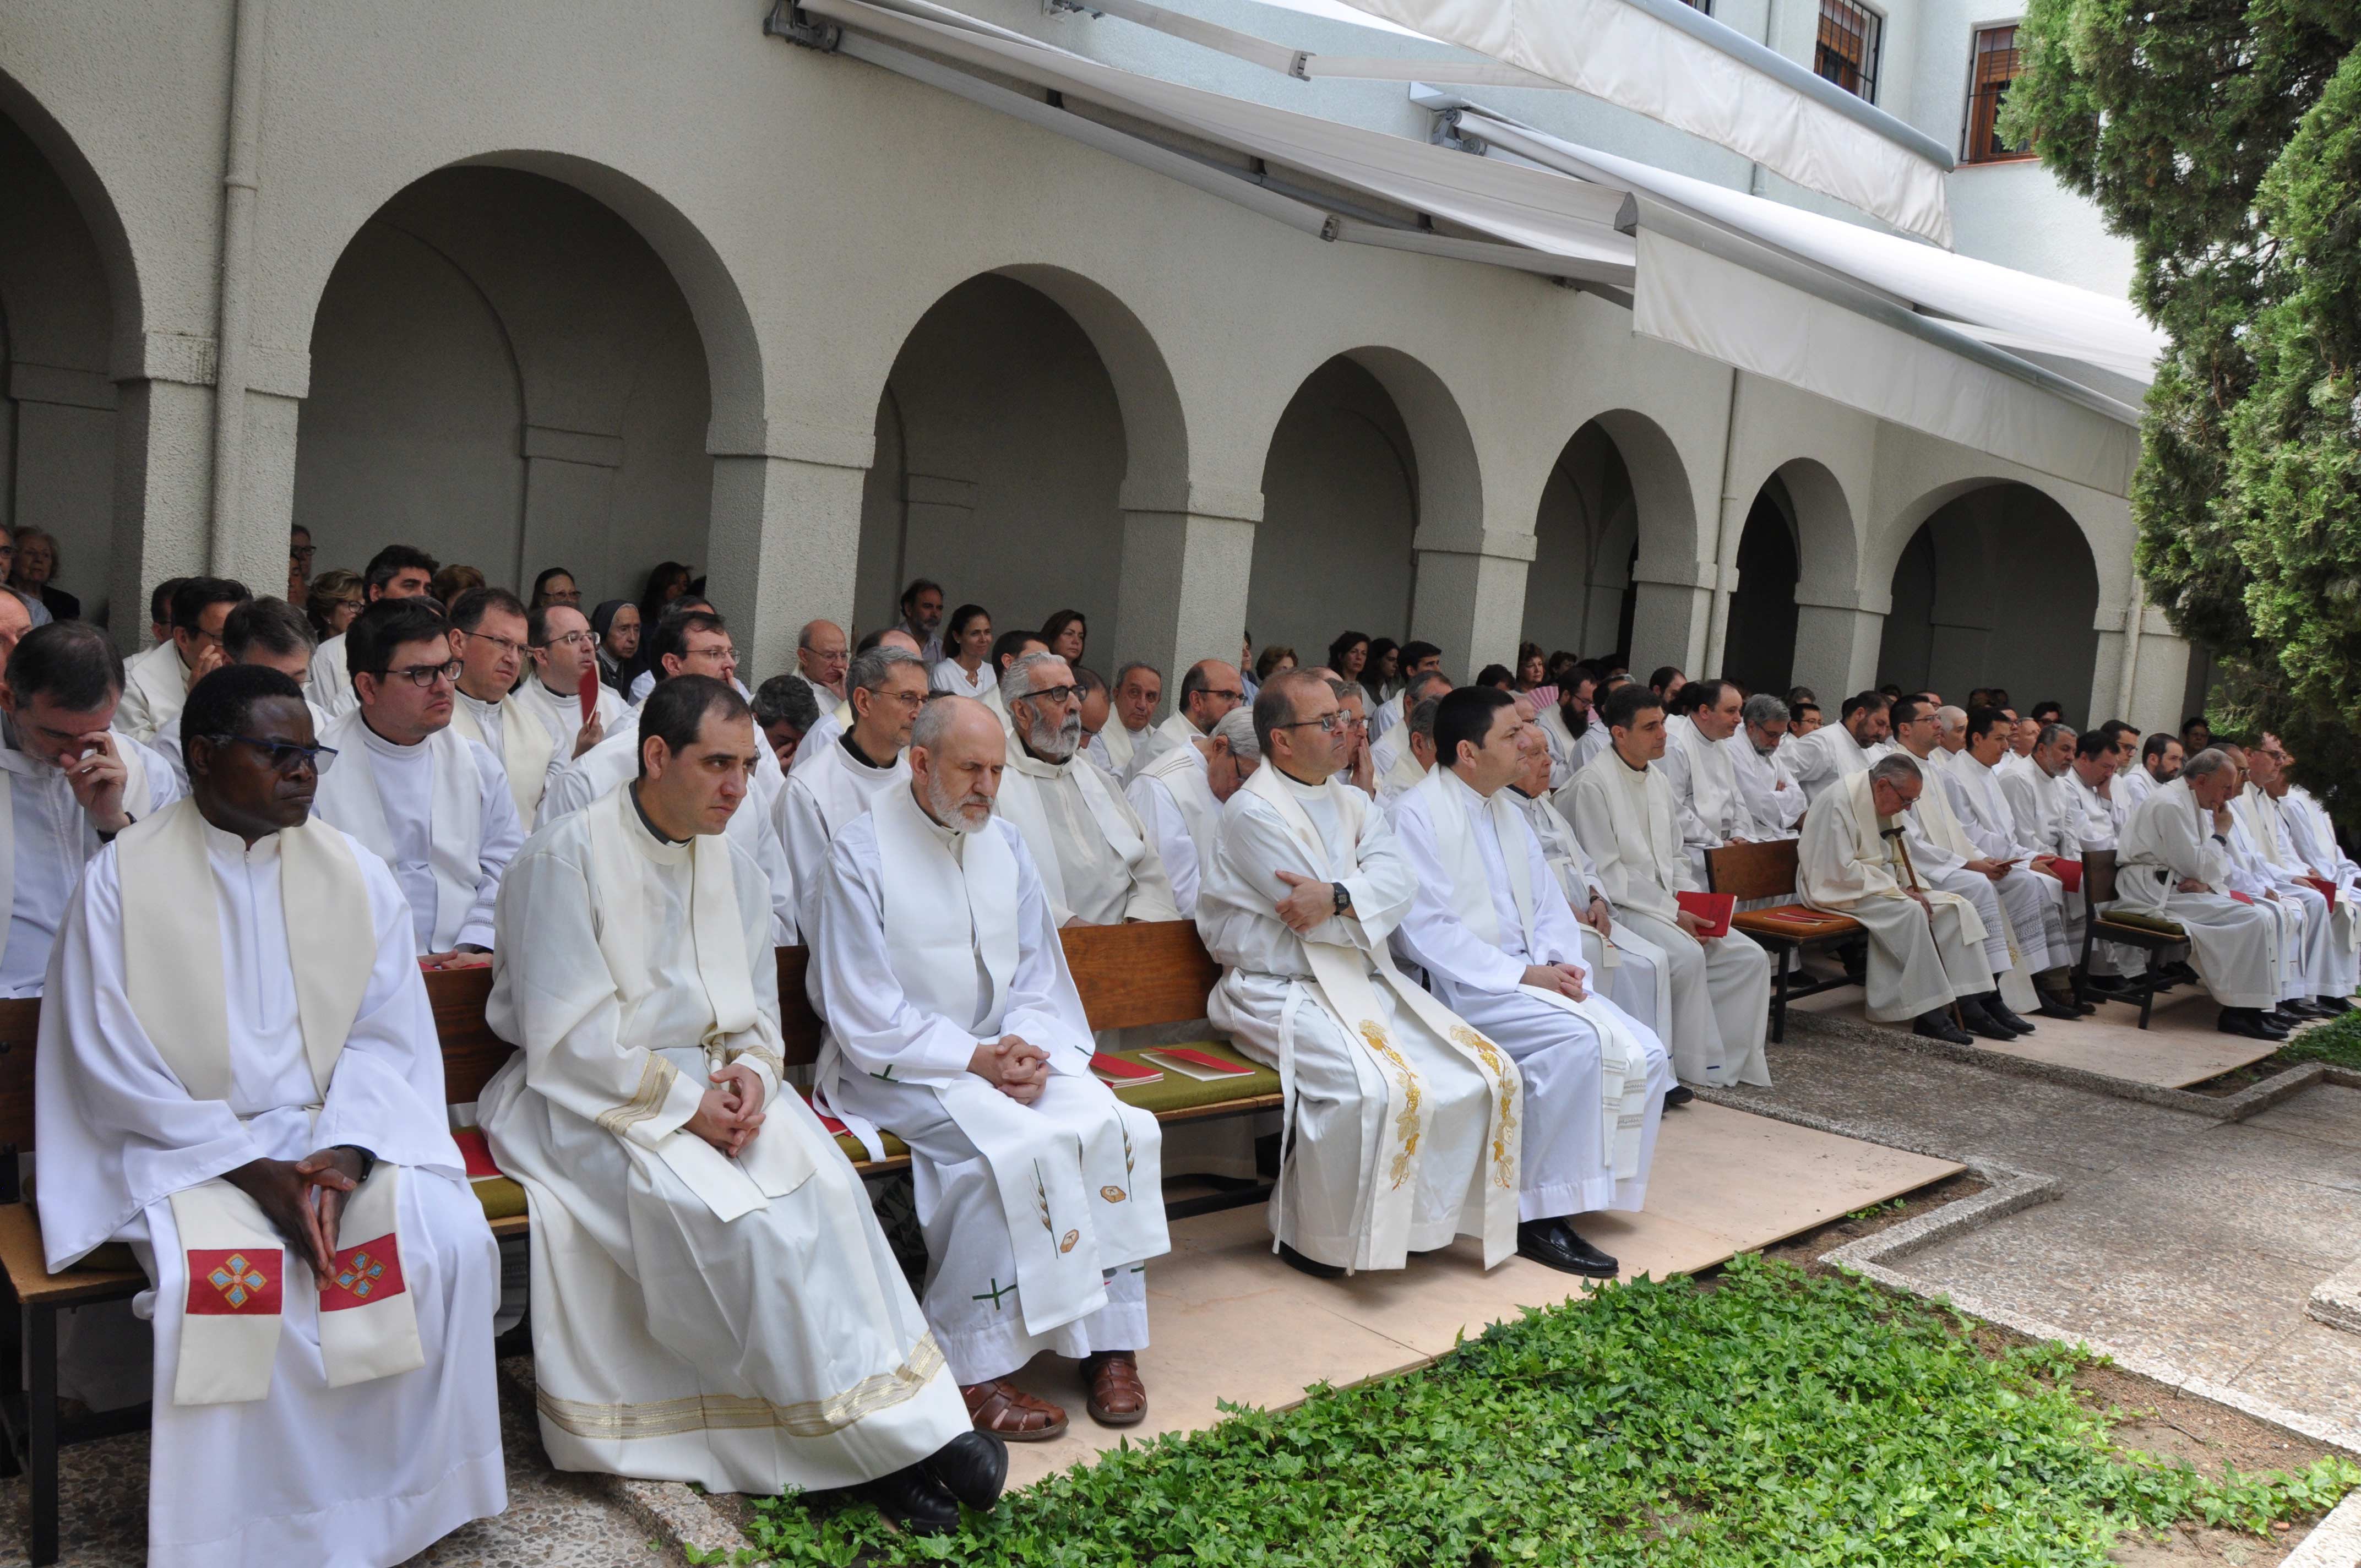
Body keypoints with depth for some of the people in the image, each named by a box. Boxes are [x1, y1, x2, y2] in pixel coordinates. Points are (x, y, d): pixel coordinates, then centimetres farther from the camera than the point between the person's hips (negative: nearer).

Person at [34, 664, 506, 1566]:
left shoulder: (353, 872, 3)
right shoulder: (124, 881, -5)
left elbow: (387, 1033, 2)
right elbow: (114, 1068, -7)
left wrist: (344, 1153, -16)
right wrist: (253, 1171, -15)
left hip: (339, 1130, 3)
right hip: (188, 1144, -2)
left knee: (450, 1242, -22)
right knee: (224, 1280, -30)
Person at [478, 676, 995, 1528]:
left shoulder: (735, 867, 8)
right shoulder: (566, 859, -11)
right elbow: (569, 1036, -14)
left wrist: (750, 1069, -9)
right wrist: (682, 1100, -19)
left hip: (715, 1082, 6)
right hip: (591, 1097, -5)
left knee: (823, 1182, -22)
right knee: (730, 1212, -28)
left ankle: (893, 1430, -18)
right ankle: (884, 1440, -18)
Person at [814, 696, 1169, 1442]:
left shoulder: (1006, 845, 12)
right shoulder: (861, 853, -8)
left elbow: (1040, 974, 14)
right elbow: (865, 1016, -11)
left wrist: (1027, 1046, -8)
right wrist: (976, 1058, -18)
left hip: (1009, 1050, 6)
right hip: (898, 1066, -6)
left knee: (1118, 1127, -19)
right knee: (1012, 1148, -32)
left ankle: (1109, 1339, -8)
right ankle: (977, 1370, -19)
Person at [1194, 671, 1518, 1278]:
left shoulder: (1353, 803, 15)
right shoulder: (1255, 813, -9)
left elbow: (1398, 882, -4)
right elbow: (1316, 927, -15)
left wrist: (1338, 898, -21)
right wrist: (1372, 904, -1)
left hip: (1365, 982, 8)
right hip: (1283, 993, -8)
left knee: (1489, 1072, -5)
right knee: (1382, 1089, -31)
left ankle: (1421, 1216, 11)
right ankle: (1305, 1235, -9)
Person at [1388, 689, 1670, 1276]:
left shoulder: (1506, 808, 17)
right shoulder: (1419, 815, -10)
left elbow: (1547, 902, 17)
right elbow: (1427, 931, -17)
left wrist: (1556, 962, -5)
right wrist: (1523, 974, -19)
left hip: (1530, 976, 8)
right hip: (1460, 986, -8)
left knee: (1644, 1054, -9)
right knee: (1580, 1039, -29)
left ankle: (1592, 1190, 0)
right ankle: (1539, 1216, -19)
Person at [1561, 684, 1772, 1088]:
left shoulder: (1659, 781, 15)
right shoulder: (1593, 784, -12)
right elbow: (1606, 873, -16)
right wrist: (1672, 912, -17)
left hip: (1665, 903, 9)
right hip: (1620, 905, -8)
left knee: (1751, 958, -6)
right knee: (1687, 955, -31)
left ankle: (1733, 1059, -1)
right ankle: (1699, 1066, -16)